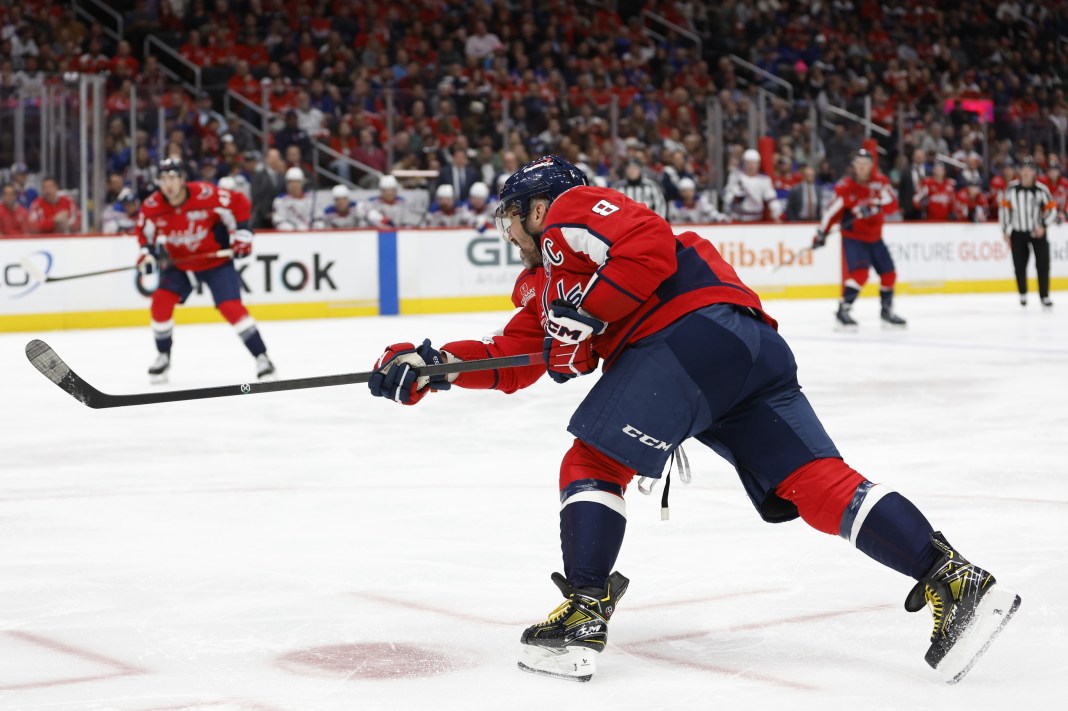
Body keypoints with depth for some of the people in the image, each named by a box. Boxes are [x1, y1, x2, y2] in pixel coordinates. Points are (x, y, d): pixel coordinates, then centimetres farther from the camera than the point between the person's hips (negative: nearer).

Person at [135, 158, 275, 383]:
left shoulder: (206, 195, -27)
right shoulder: (151, 206, -16)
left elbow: (240, 204, -12)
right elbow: (145, 231, 6)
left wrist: (241, 235, -12)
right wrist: (147, 253, -8)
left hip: (215, 259, -4)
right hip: (178, 262, 4)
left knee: (231, 306, -16)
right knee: (161, 301, -10)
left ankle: (261, 357, -8)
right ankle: (163, 357, 11)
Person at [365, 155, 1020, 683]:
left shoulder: (572, 208, 11)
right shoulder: (546, 284, 38)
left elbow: (650, 247, -7)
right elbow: (511, 361, 33)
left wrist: (585, 316, -6)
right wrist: (427, 366, 24)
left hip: (698, 324, -9)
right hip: (755, 348, 9)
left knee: (593, 463, -4)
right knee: (815, 483, -4)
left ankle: (584, 615, -10)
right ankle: (954, 582, -15)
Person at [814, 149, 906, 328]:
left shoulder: (880, 182, -3)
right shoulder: (845, 187, -13)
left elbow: (892, 204, -15)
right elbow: (833, 210, -8)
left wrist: (874, 206, -32)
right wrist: (822, 233, -10)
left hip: (874, 237, 5)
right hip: (853, 236, -5)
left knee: (888, 273, 10)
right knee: (859, 272, -24)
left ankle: (887, 311, 28)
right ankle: (843, 310, -22)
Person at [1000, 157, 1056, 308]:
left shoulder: (1041, 189, -10)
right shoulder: (1011, 188, -7)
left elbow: (1052, 209, -2)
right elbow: (1004, 208, 2)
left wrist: (1043, 225, -16)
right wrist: (1005, 231, 1)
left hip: (1037, 232, -1)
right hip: (1018, 233, 1)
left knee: (1043, 264, -8)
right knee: (1019, 265, 3)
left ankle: (1044, 296, 2)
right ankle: (1023, 294, 24)